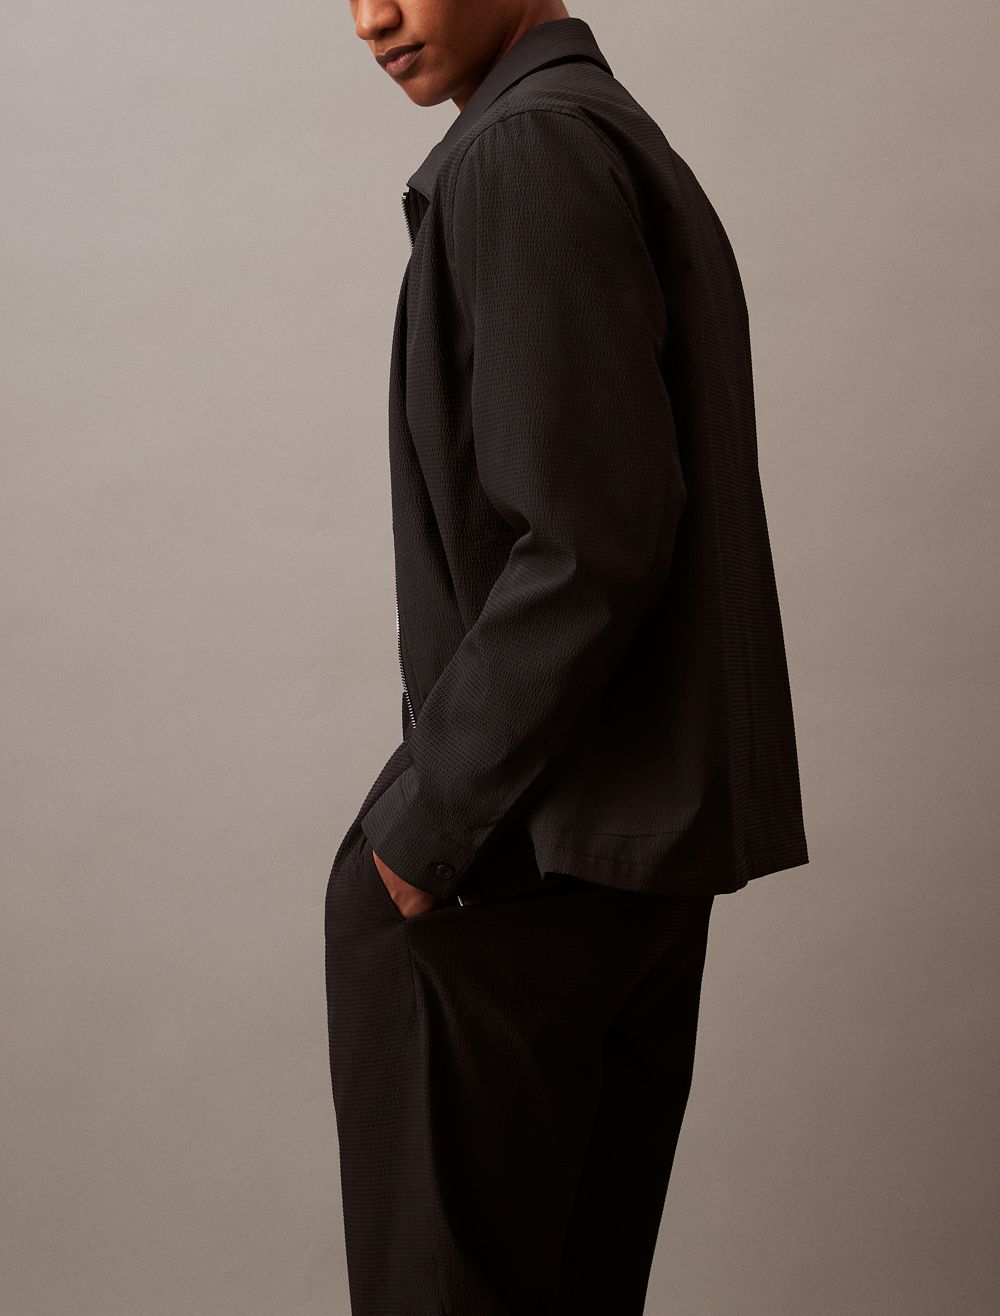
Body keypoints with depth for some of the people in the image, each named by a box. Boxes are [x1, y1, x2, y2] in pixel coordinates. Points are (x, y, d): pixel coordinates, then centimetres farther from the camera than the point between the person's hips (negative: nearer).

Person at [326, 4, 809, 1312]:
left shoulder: (525, 148, -13)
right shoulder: (637, 147, 18)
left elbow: (589, 536, -22)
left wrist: (427, 815, -15)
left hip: (540, 841, -10)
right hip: (661, 813, 10)